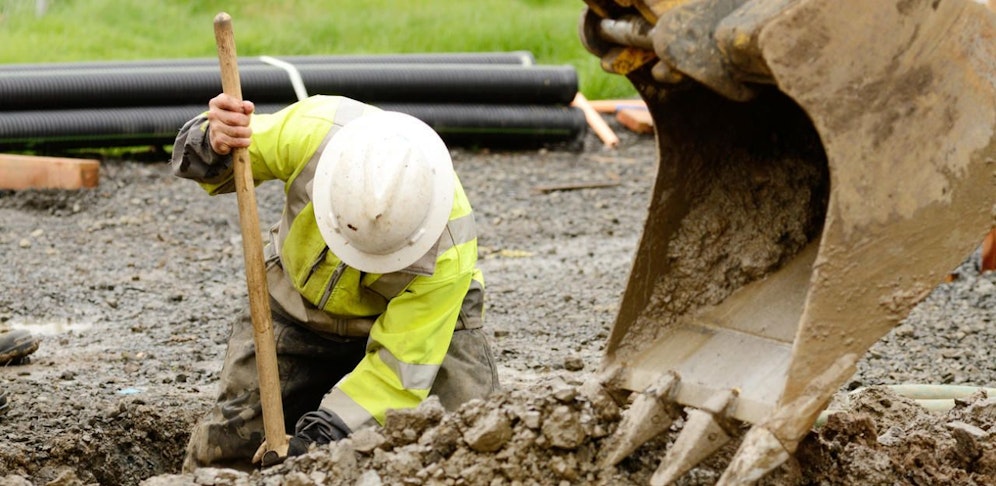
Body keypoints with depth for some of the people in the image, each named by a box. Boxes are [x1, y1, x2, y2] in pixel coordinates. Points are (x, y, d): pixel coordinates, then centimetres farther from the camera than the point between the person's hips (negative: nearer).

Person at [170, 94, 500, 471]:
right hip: (298, 307, 2)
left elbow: (401, 365, -29)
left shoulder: (447, 246, -35)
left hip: (417, 315, -2)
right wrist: (214, 145, -39)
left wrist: (321, 438, -37)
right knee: (226, 445, -5)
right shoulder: (311, 130, -33)